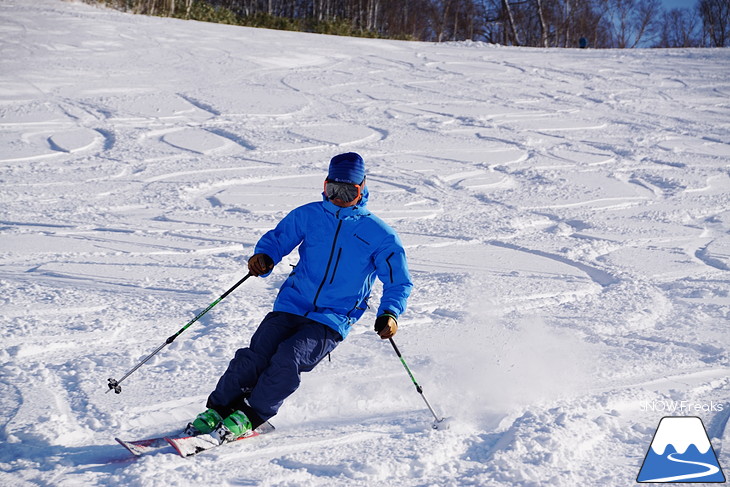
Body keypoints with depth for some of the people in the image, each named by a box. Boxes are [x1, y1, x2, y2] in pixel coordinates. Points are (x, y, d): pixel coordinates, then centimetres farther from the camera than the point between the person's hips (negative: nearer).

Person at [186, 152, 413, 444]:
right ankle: (217, 410, -4)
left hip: (331, 323, -2)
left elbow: (399, 282, 5)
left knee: (288, 357, -26)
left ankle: (250, 416, -11)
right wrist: (264, 258, -11)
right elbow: (277, 239, 13)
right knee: (256, 356, -19)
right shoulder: (309, 215, 7)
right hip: (291, 307, 2)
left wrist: (390, 313, -13)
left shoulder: (379, 234, 0)